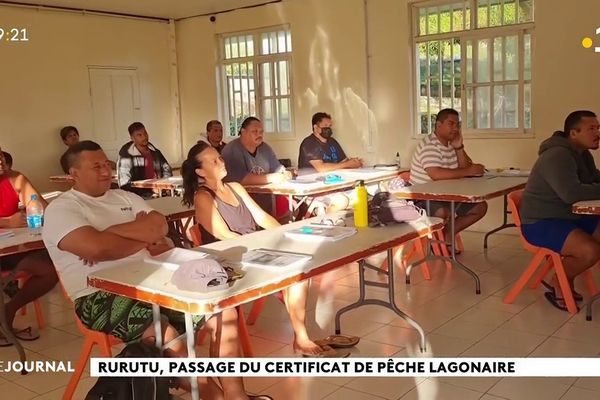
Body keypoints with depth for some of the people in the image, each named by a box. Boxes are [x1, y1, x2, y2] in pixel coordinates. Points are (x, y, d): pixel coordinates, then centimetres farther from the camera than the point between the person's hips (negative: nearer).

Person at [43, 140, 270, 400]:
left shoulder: (125, 197, 17)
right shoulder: (61, 210, -3)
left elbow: (159, 227, 1)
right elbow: (96, 247, -21)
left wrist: (109, 235, -13)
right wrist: (144, 243, -5)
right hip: (102, 296, -7)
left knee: (221, 310, -6)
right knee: (162, 330, -34)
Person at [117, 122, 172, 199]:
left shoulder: (155, 152, 10)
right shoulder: (127, 156, -9)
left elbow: (167, 169, 21)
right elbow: (124, 184, -14)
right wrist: (149, 188, -21)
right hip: (140, 197, -6)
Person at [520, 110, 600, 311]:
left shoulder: (582, 154, 10)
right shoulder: (558, 155, -22)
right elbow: (571, 193, -34)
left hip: (570, 216, 10)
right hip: (541, 223, -10)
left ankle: (566, 280, 12)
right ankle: (557, 284, 0)